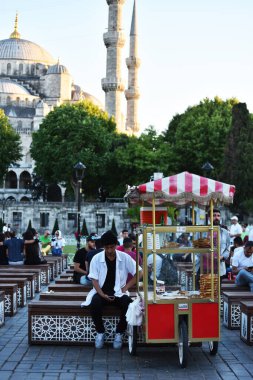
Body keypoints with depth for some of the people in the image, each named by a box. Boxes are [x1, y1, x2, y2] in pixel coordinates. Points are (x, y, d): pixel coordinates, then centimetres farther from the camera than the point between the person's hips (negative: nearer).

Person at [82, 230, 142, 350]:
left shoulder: (124, 257, -4)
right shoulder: (96, 258, -4)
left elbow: (139, 273, 1)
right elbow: (94, 280, -4)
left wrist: (125, 287, -6)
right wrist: (102, 295, -20)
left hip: (119, 292, 0)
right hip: (101, 292, 0)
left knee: (129, 305, -31)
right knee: (94, 305, -33)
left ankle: (119, 333, -8)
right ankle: (100, 332, -6)